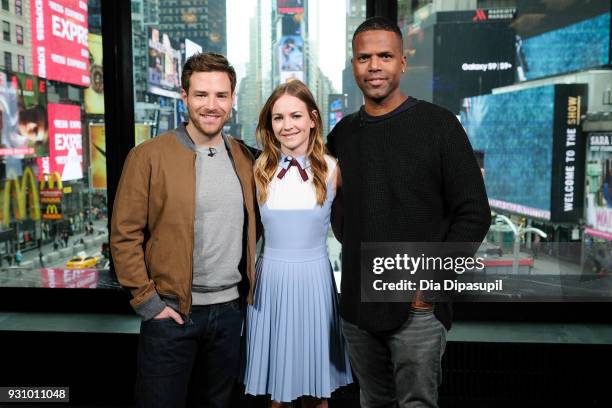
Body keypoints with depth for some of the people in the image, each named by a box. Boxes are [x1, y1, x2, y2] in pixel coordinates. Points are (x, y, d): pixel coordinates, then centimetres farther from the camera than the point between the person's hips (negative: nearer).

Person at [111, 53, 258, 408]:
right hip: (170, 311, -4)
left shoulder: (244, 158, 4)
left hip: (230, 308, 4)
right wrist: (146, 300, -11)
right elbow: (125, 235, -9)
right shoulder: (149, 156, -9)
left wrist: (249, 281, 9)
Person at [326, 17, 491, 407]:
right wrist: (355, 254, 6)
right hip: (357, 305, 5)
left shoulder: (438, 124, -5)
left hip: (419, 306, -4)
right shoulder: (341, 135, 8)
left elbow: (474, 214, -7)